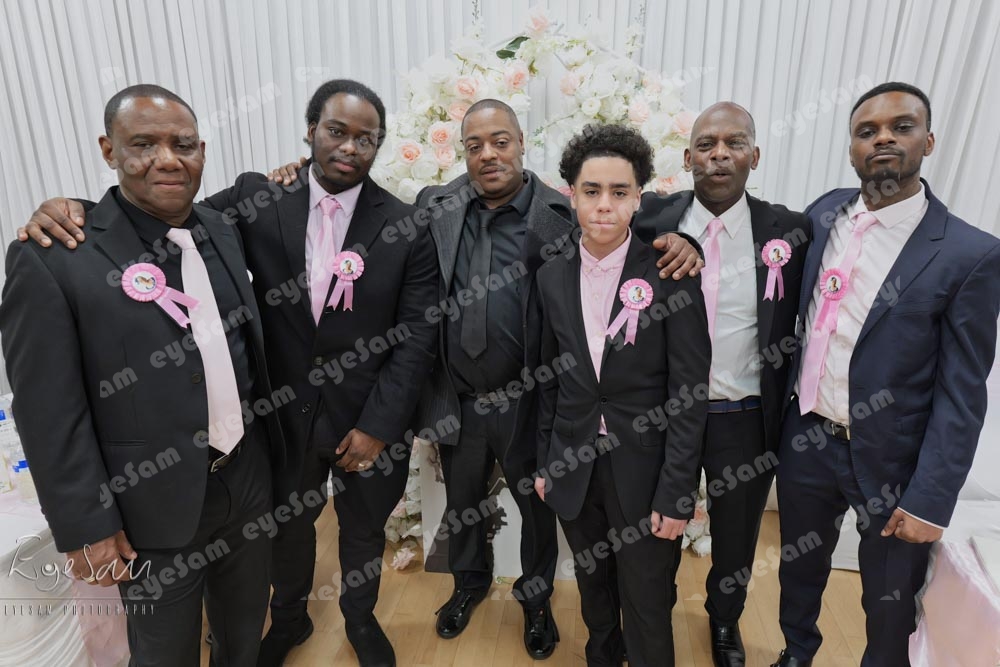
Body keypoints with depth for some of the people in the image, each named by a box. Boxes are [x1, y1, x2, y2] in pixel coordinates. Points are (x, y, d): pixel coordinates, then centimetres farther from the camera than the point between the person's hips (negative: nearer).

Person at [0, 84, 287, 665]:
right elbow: (51, 415, -15)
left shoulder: (226, 233, 1)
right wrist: (88, 529, -12)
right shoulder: (53, 258, -16)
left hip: (250, 482, 5)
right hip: (155, 508, -4)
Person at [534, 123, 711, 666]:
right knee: (594, 593, 23)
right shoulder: (552, 277, 0)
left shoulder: (671, 274, -13)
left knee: (647, 610, 12)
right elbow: (550, 381, 7)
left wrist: (676, 493, -13)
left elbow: (689, 393, -12)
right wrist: (544, 462, 8)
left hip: (643, 471, -3)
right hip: (573, 467, 4)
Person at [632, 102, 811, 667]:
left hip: (745, 419, 1)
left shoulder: (789, 231, -7)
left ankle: (725, 619, 54)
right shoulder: (652, 221, -7)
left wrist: (788, 408, 0)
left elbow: (797, 328, 0)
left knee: (737, 536, 23)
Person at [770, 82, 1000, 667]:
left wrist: (931, 501, -13)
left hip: (890, 460, -4)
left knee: (891, 608, 18)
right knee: (800, 571, 26)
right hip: (806, 440, 4)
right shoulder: (824, 213, -1)